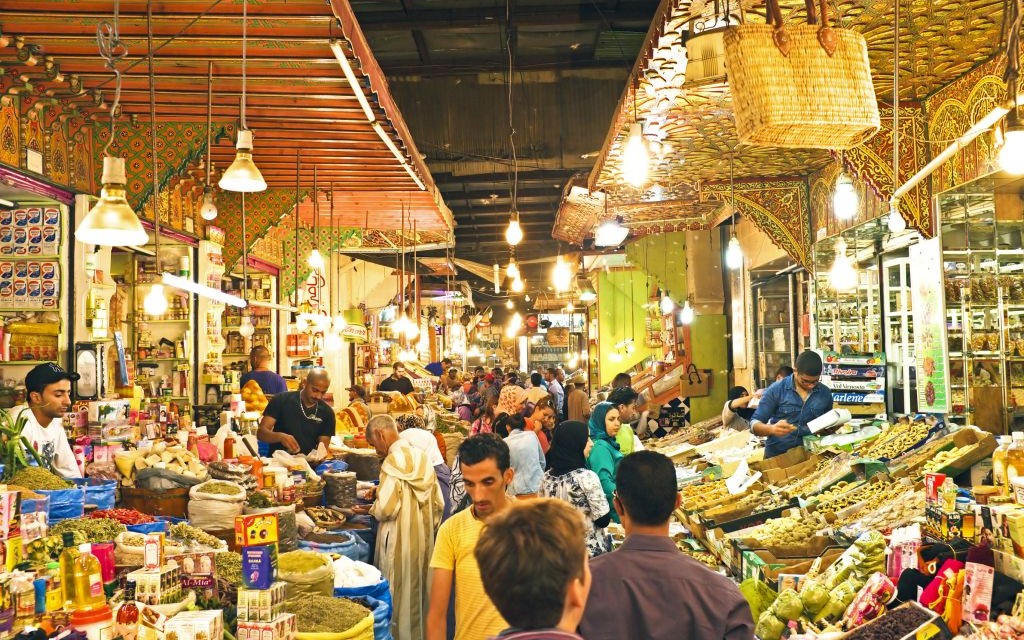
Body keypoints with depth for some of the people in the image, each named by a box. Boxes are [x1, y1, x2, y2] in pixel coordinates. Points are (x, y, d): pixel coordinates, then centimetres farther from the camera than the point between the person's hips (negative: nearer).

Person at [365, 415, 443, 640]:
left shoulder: (393, 461, -17)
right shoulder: (422, 457, 6)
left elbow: (386, 508, -21)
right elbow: (438, 503, 10)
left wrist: (372, 509, 0)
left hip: (399, 539, -7)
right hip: (424, 536, 7)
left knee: (398, 595, 4)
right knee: (420, 592, 17)